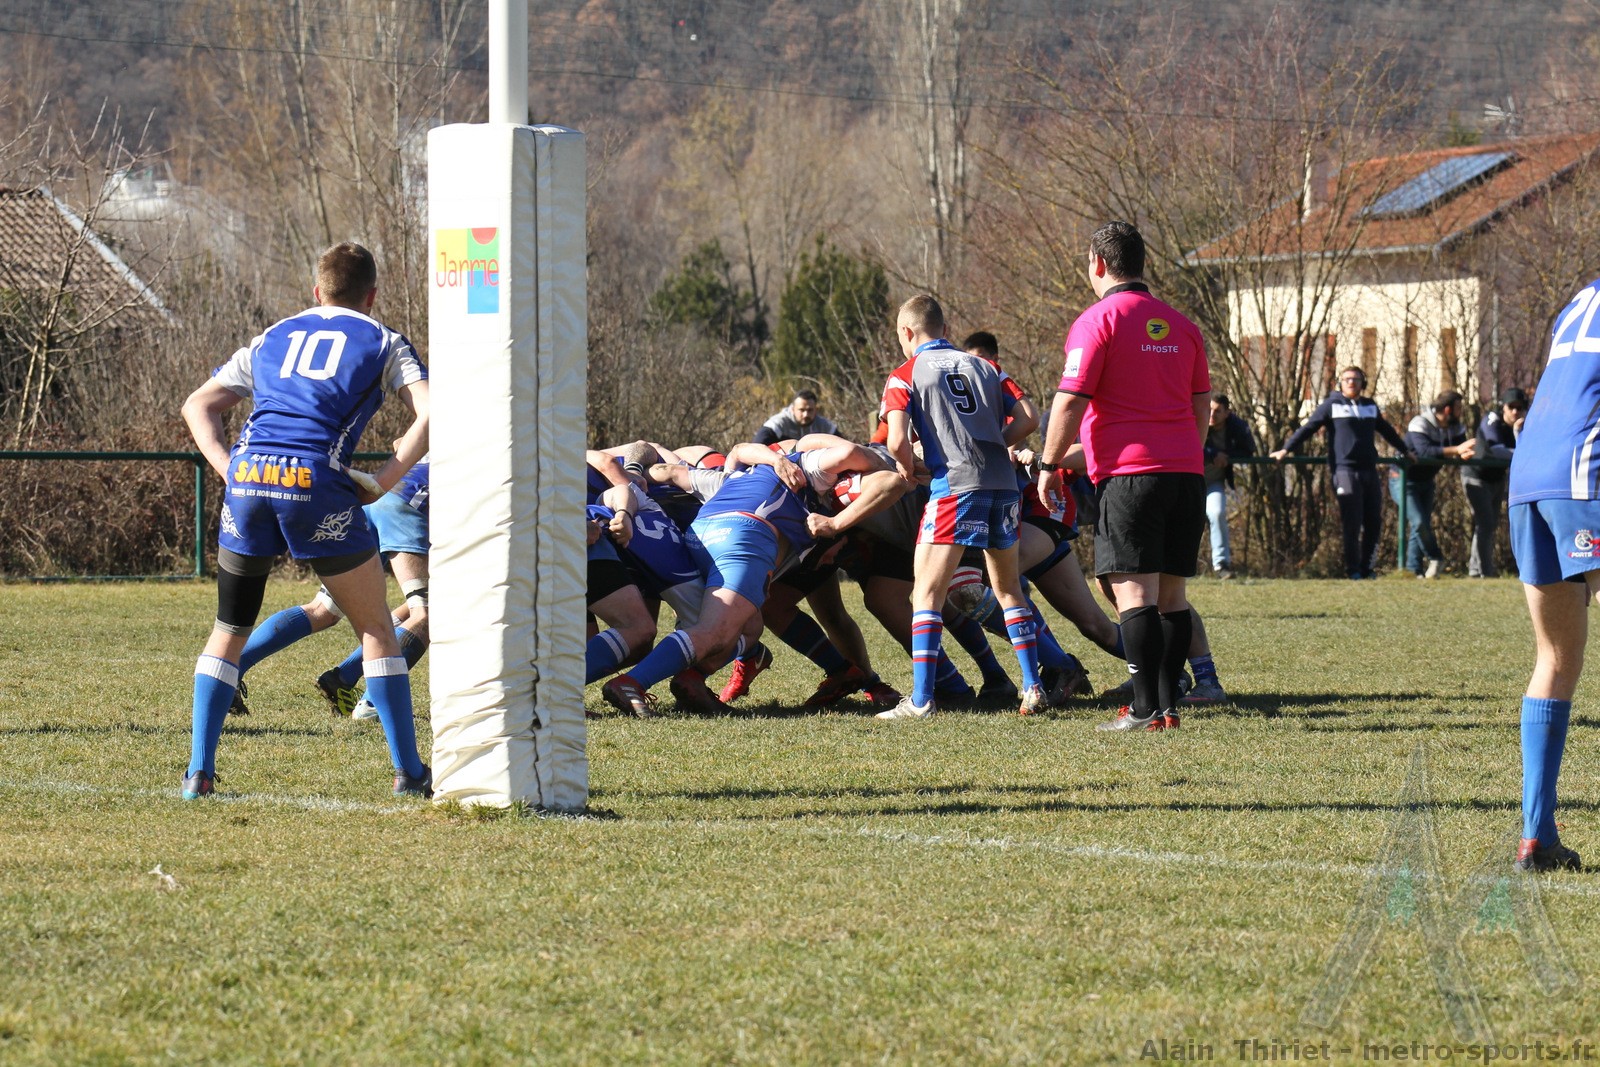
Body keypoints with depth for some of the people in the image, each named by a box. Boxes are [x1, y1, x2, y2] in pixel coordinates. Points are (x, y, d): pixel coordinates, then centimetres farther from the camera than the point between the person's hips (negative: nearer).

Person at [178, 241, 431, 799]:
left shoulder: (271, 339, 28)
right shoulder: (382, 342, 17)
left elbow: (197, 406, 25)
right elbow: (429, 414, 1)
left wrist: (228, 468, 13)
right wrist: (382, 480, 3)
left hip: (248, 480, 3)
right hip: (317, 482, -3)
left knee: (229, 631, 17)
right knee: (376, 629, 11)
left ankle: (199, 773, 9)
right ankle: (408, 771, 9)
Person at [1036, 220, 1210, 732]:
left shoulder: (1098, 320, -5)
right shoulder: (1180, 325, 14)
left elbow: (1070, 401, -10)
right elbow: (1202, 406, 18)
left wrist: (1049, 465, -1)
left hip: (1129, 471, -6)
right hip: (1185, 471, 6)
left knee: (1135, 591, -8)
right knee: (1172, 593, 8)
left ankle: (1145, 709, -13)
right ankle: (1168, 704, 7)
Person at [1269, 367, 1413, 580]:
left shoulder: (1370, 407, 18)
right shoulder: (1331, 406, 3)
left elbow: (1387, 431, 33)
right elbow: (1307, 428, 0)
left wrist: (1405, 450, 43)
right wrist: (1286, 449, -7)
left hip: (1369, 471, 6)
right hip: (1345, 470, -6)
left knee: (1374, 522, 5)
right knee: (1352, 523, -8)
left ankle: (1367, 568, 14)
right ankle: (1353, 570, -1)